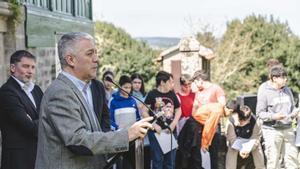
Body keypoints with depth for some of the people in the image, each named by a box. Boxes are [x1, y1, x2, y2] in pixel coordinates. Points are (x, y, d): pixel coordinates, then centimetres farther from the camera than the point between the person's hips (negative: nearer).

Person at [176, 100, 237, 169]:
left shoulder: (219, 108, 6)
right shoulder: (218, 111, -22)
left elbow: (212, 127, 9)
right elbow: (208, 128, -21)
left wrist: (207, 143, 9)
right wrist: (204, 144, -11)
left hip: (198, 124, 9)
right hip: (194, 125, -9)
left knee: (195, 150, 13)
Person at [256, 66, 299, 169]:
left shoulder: (287, 90, 9)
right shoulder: (264, 91, -7)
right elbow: (260, 113, -7)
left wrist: (294, 113, -2)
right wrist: (273, 116, -22)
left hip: (288, 129, 5)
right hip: (272, 130, -5)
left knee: (292, 156, 4)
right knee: (273, 160, 1)